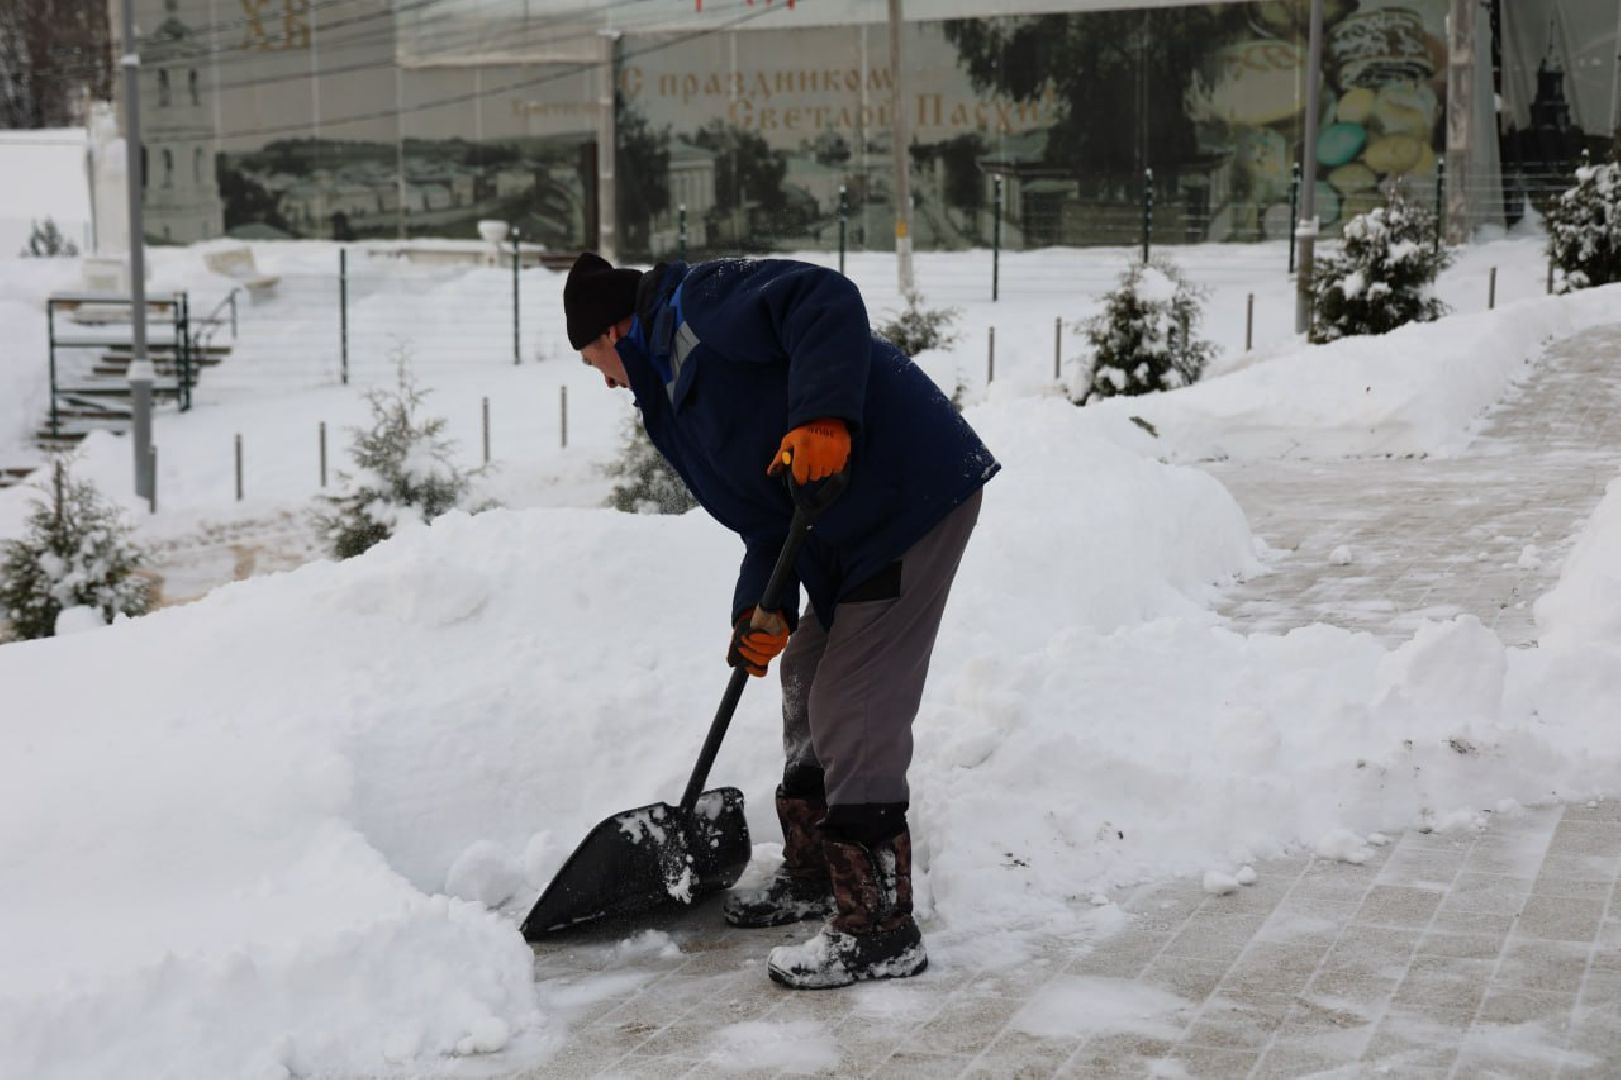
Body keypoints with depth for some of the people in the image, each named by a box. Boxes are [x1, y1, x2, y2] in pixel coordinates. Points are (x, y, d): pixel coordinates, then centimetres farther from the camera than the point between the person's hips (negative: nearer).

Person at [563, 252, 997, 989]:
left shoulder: (698, 304, -8)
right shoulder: (671, 396, 20)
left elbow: (825, 300, -25)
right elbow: (765, 519, 13)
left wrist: (823, 416, -35)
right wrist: (761, 610, -4)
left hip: (918, 492, -11)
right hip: (850, 527, 11)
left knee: (852, 713, -11)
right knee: (808, 682, 22)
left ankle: (880, 932, -4)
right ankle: (813, 872, 38)